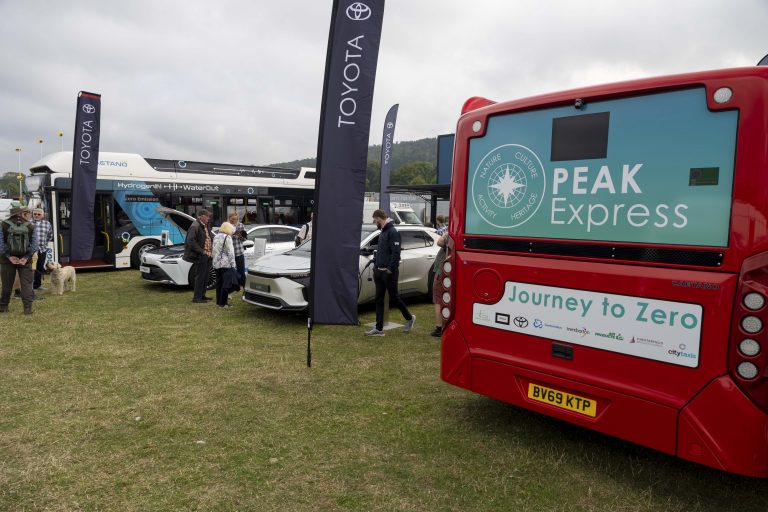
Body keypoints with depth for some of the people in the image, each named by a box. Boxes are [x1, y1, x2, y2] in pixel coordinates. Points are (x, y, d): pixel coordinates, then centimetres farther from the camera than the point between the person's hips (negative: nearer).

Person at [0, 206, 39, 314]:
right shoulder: (30, 227, -3)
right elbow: (35, 244, -9)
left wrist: (9, 256, -10)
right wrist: (26, 257, -9)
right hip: (25, 259, -1)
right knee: (26, 284, 2)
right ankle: (27, 308, -5)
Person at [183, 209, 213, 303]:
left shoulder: (206, 226, 14)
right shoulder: (195, 226, -16)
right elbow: (190, 241, -23)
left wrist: (210, 249, 10)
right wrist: (202, 251, -21)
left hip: (207, 256, 9)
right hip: (200, 257, -9)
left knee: (205, 277, 17)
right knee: (200, 277, -3)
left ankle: (202, 295, 28)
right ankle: (196, 298, 5)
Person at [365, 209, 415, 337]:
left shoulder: (392, 232, -14)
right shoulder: (382, 232, 16)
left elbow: (396, 253, -20)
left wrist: (390, 269, -23)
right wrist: (376, 265, 15)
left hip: (389, 272, -9)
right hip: (379, 271, 9)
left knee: (394, 297, 2)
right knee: (379, 300, 7)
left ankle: (409, 318, 24)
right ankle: (379, 328, 9)